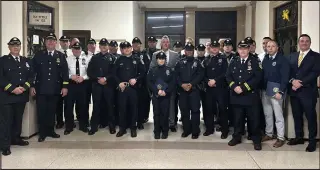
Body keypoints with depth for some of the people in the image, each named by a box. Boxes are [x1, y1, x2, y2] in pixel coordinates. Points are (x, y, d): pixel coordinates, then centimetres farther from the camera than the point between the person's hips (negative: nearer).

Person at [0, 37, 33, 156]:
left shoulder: (25, 61, 14)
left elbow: (31, 76, 9)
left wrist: (24, 87, -8)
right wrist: (12, 89, -18)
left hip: (22, 95, 5)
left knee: (18, 119, 14)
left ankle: (16, 138, 29)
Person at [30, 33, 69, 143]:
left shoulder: (61, 56, 6)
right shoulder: (38, 55, 4)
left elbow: (65, 72, 4)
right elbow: (32, 71, 2)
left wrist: (65, 86, -3)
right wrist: (32, 86, -3)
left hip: (55, 89, 1)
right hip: (41, 89, -1)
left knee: (52, 111, 10)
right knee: (41, 111, 3)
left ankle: (50, 131, 24)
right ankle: (42, 133, 14)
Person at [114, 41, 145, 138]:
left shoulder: (136, 60, 7)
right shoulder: (119, 60, 8)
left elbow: (143, 72, 5)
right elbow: (114, 74, 7)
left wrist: (136, 79, -10)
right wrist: (119, 83, -7)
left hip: (133, 87, 0)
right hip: (122, 88, 0)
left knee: (133, 108, 4)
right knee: (122, 108, 2)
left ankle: (133, 128, 16)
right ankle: (122, 128, 14)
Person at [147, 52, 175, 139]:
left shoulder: (169, 70, 5)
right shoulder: (152, 70, 6)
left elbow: (173, 83, 0)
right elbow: (149, 82, 0)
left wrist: (166, 92, -12)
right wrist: (157, 91, -12)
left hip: (166, 96, -1)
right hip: (155, 95, 1)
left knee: (165, 113, 1)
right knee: (156, 113, 3)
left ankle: (165, 131, 12)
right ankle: (157, 132, 12)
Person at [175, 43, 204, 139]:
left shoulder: (197, 62, 6)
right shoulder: (180, 63, 12)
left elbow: (200, 75, -3)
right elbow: (176, 75, 4)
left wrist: (191, 84, -15)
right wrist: (182, 84, -11)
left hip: (194, 89, -2)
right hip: (182, 89, 2)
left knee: (195, 110, -4)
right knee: (184, 110, 6)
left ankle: (195, 131, 4)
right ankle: (186, 130, 17)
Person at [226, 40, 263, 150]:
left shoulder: (254, 61, -2)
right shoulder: (233, 62, 12)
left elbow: (257, 77, -11)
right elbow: (228, 76, 7)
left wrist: (243, 87, -17)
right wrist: (234, 87, -12)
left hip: (250, 95, -3)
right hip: (236, 95, 4)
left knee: (254, 119, 3)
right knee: (237, 118, 13)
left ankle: (256, 140, 14)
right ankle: (237, 137, 26)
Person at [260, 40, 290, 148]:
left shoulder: (283, 60, -7)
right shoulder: (265, 60, 11)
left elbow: (285, 77, -12)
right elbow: (262, 74, 10)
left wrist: (280, 92, -18)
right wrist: (261, 88, 1)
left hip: (276, 91, -6)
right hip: (265, 91, 6)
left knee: (278, 115, 0)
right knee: (267, 114, 15)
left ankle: (281, 138, 9)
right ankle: (268, 134, 28)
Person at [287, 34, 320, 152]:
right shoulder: (292, 56, 14)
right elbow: (288, 71, 7)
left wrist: (301, 83, -17)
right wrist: (292, 81, -13)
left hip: (308, 91, -4)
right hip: (294, 91, 5)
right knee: (297, 116, 12)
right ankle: (299, 137, 25)